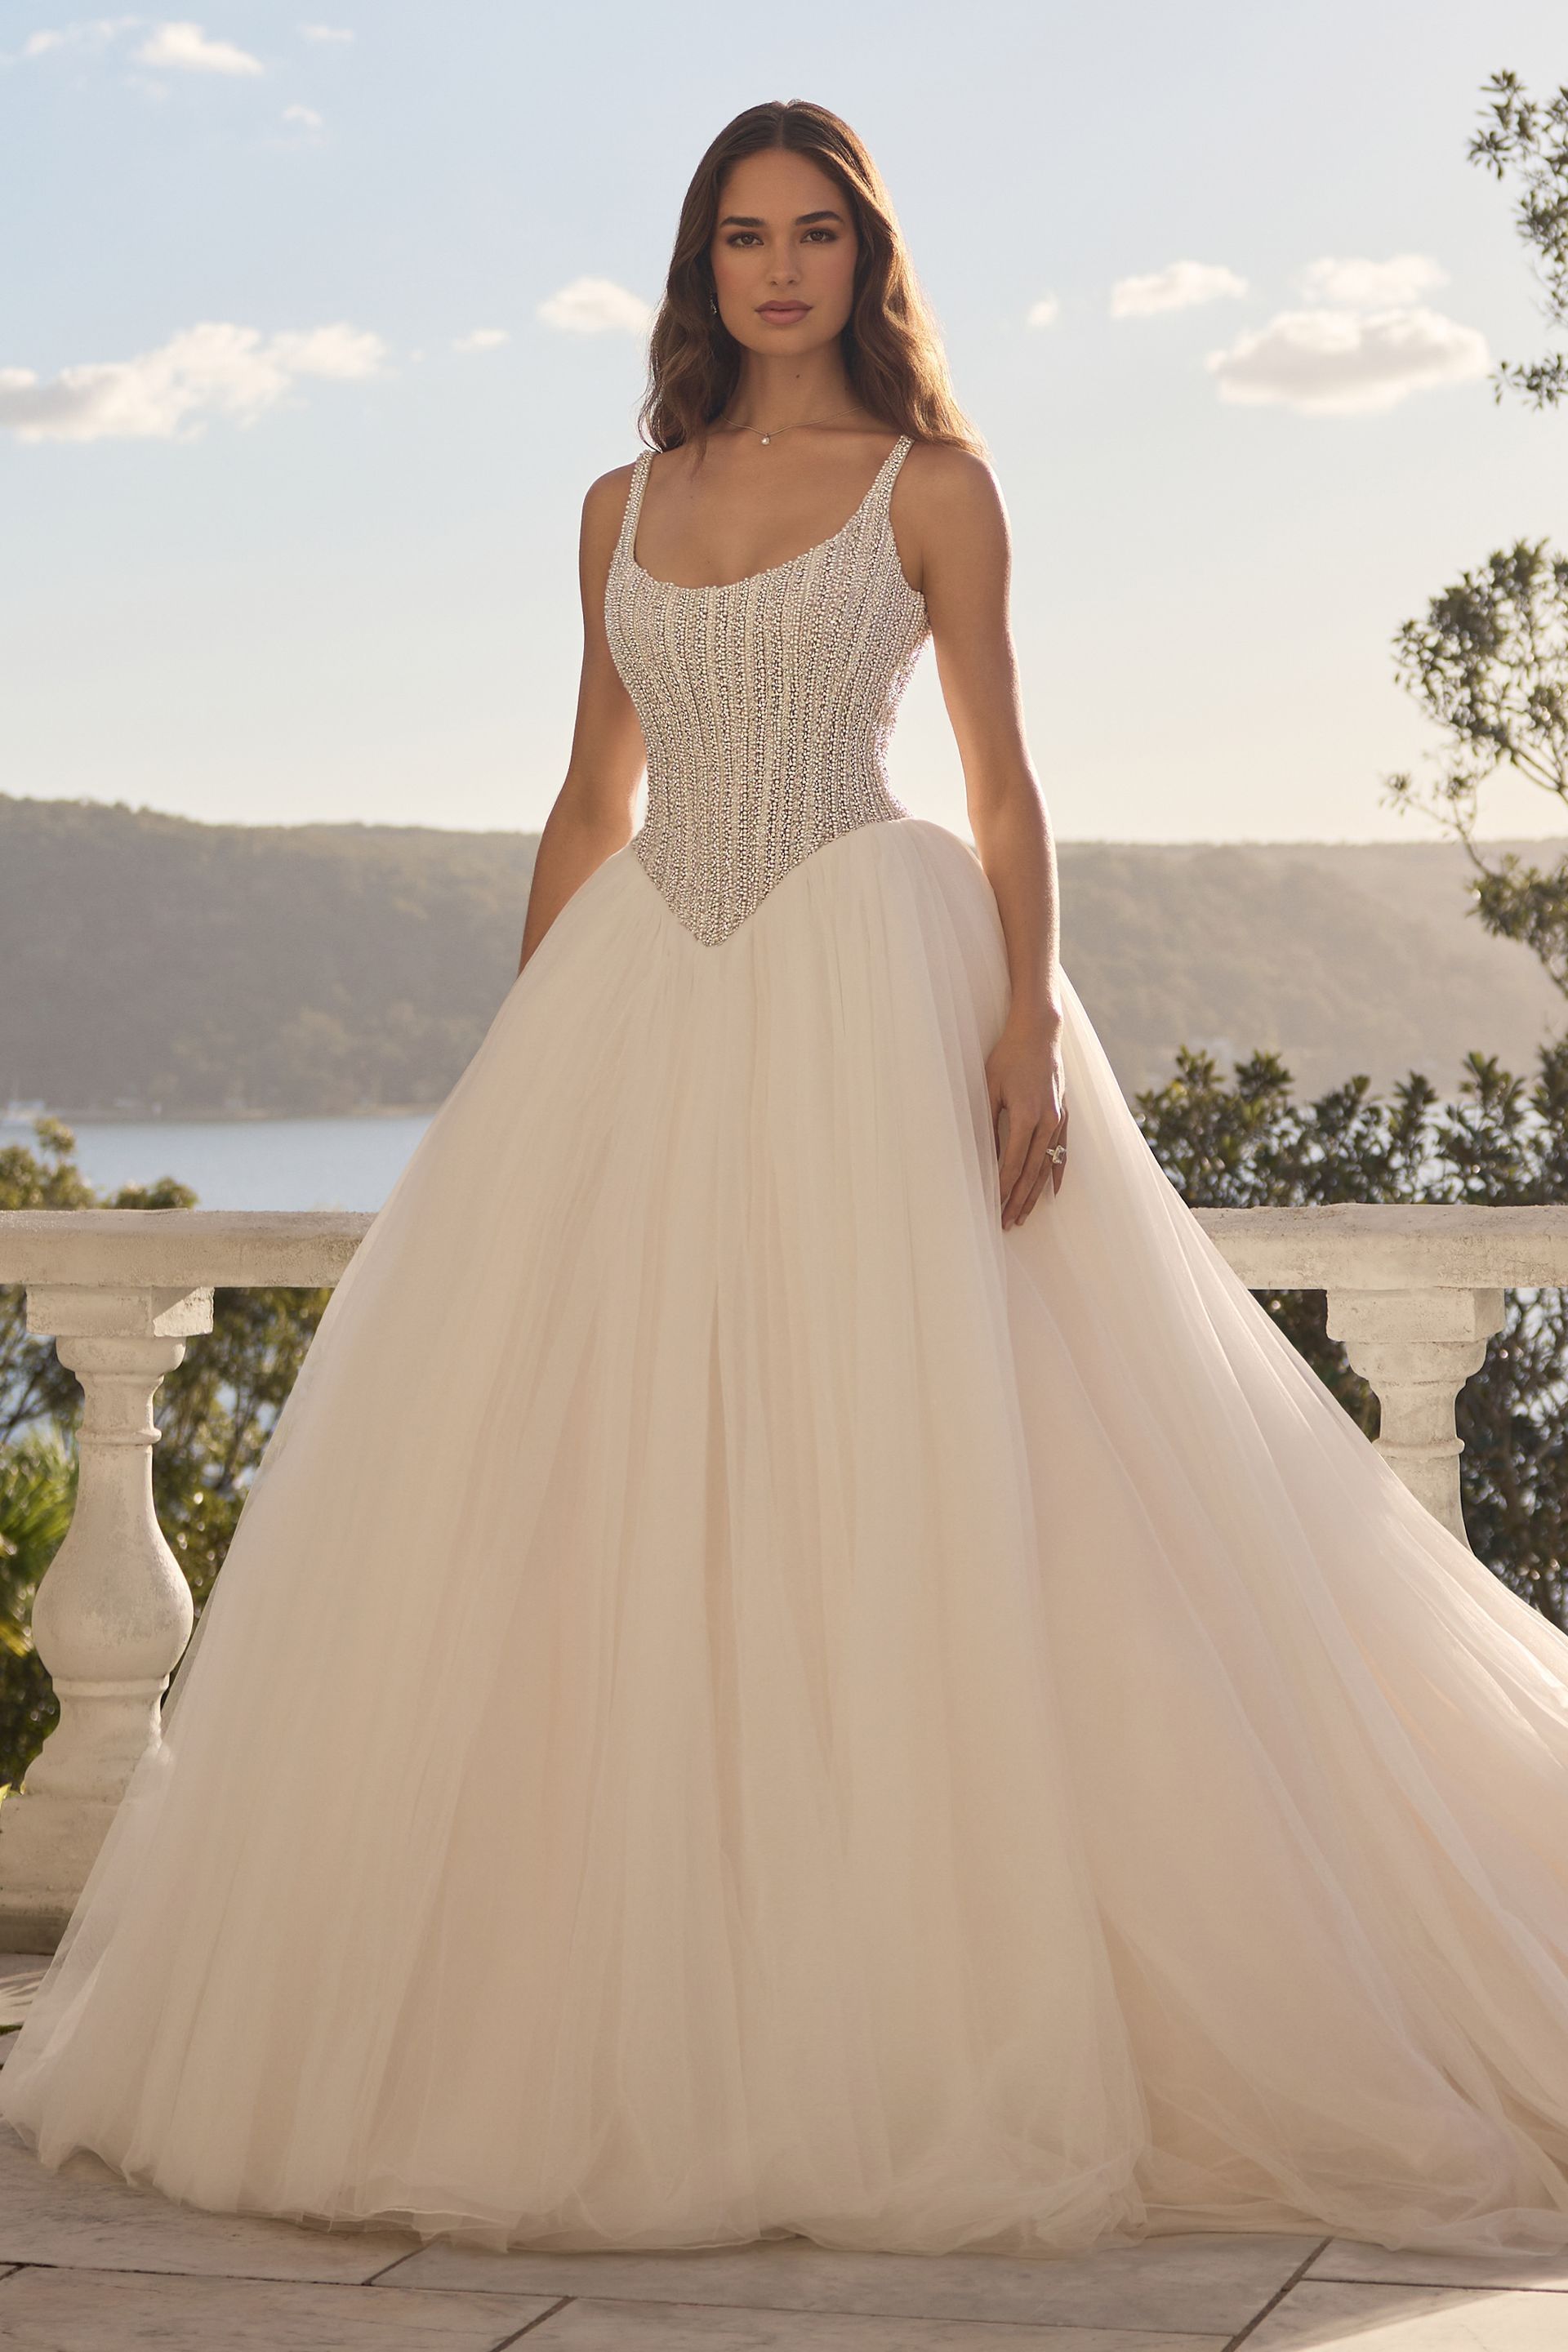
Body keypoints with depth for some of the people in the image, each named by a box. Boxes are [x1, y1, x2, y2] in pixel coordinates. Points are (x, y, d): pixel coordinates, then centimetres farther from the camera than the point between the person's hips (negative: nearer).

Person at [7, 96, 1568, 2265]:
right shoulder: (625, 505, 17)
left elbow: (1005, 786, 1)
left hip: (872, 991, -4)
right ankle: (630, 2026, 8)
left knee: (894, 1490, -9)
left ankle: (902, 2025, -1)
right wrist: (520, 1061, 12)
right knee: (594, 1502, -1)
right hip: (642, 1014, 4)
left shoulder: (931, 489, 5)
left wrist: (1028, 1026, -13)